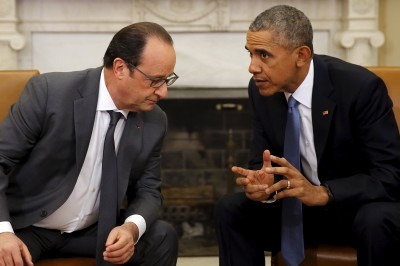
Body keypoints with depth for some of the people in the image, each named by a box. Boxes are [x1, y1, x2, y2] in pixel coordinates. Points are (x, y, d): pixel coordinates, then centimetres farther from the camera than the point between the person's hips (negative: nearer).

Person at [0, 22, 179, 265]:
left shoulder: (154, 122, -5)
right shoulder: (49, 92, -19)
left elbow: (148, 190, 3)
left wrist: (131, 228, -20)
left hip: (95, 229, 5)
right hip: (26, 226, -4)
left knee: (163, 238, -16)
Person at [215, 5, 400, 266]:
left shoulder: (361, 87, -23)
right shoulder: (261, 89, -8)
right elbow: (263, 162, 0)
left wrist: (321, 192, -36)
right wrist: (264, 184, -25)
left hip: (360, 206, -4)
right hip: (300, 202, 5)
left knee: (377, 221, -36)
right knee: (230, 209, -15)